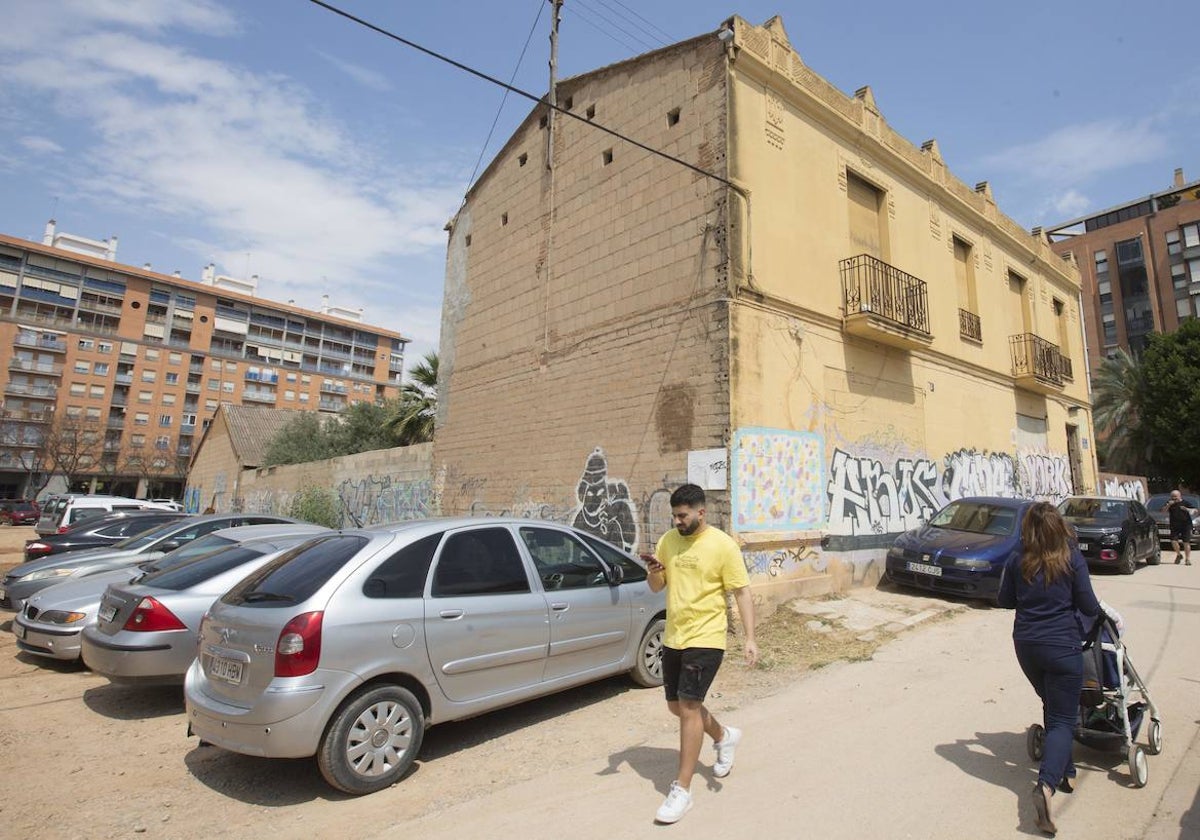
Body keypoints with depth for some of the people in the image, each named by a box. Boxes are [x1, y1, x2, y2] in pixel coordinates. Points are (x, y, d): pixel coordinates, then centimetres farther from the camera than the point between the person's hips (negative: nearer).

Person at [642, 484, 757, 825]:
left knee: (688, 707, -7)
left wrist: (750, 638, -15)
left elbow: (741, 593, -9)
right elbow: (657, 587, 8)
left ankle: (681, 791, 7)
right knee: (677, 706, 17)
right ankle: (724, 736, 44)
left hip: (705, 639, -6)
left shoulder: (723, 545, -13)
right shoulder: (667, 540, 3)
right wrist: (654, 571, -14)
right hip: (673, 639, 7)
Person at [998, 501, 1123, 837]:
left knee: (1053, 709, 25)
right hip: (1062, 647, -3)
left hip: (1026, 646, 3)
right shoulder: (1072, 558, -10)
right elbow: (1088, 605, -4)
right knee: (1062, 719, 1)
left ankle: (1065, 772, 35)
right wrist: (1107, 611, 18)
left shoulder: (1017, 560, -2)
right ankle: (1046, 784, -18)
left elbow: (1005, 600, 6)